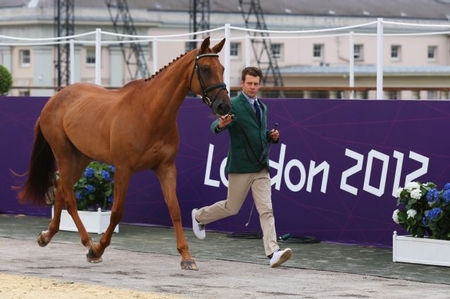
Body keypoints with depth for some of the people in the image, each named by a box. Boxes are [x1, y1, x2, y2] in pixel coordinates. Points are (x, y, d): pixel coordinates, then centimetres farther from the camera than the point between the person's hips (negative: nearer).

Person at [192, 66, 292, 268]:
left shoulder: (262, 107, 13)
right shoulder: (233, 106, -9)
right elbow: (215, 127, -22)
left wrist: (272, 136, 4)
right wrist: (221, 124, -46)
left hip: (261, 168, 5)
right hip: (241, 167, -5)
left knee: (266, 210, -5)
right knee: (231, 208, 8)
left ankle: (273, 253, -11)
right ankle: (199, 216, 35)